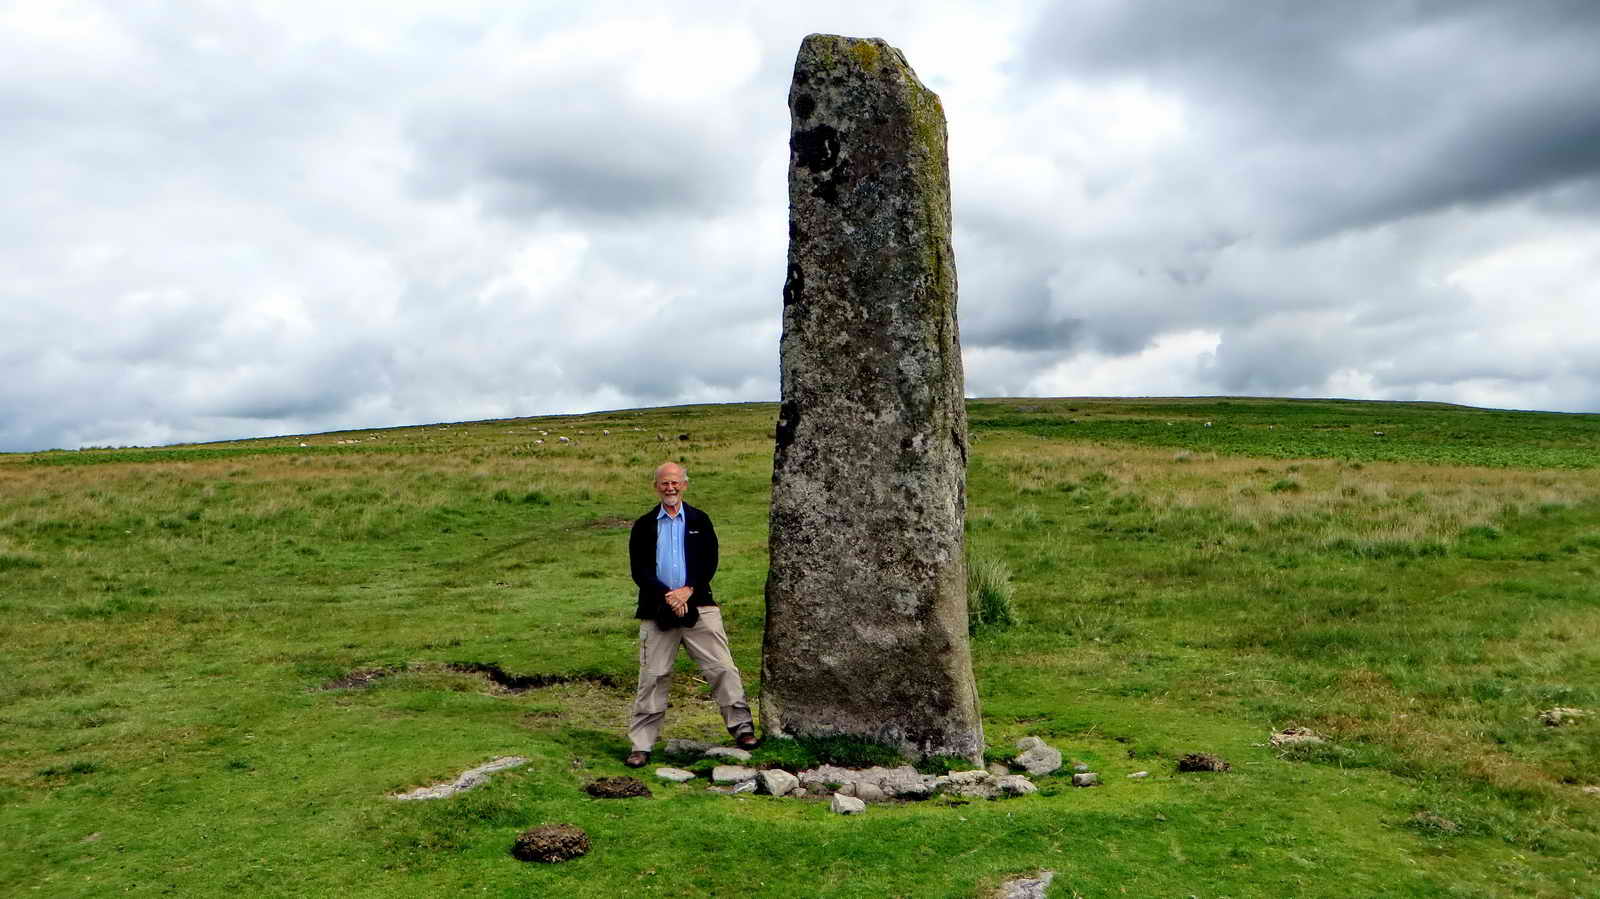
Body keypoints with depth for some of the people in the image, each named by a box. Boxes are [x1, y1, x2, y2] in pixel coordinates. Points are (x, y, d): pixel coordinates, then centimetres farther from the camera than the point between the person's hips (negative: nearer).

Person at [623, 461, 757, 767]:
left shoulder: (700, 520, 8)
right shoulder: (644, 526, 7)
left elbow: (710, 561, 1)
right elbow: (638, 569, -1)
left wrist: (688, 591, -13)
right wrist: (666, 595, -14)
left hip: (698, 605, 0)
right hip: (657, 609, 0)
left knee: (722, 668, -2)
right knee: (653, 677, 2)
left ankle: (742, 727, 12)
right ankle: (641, 745, 11)